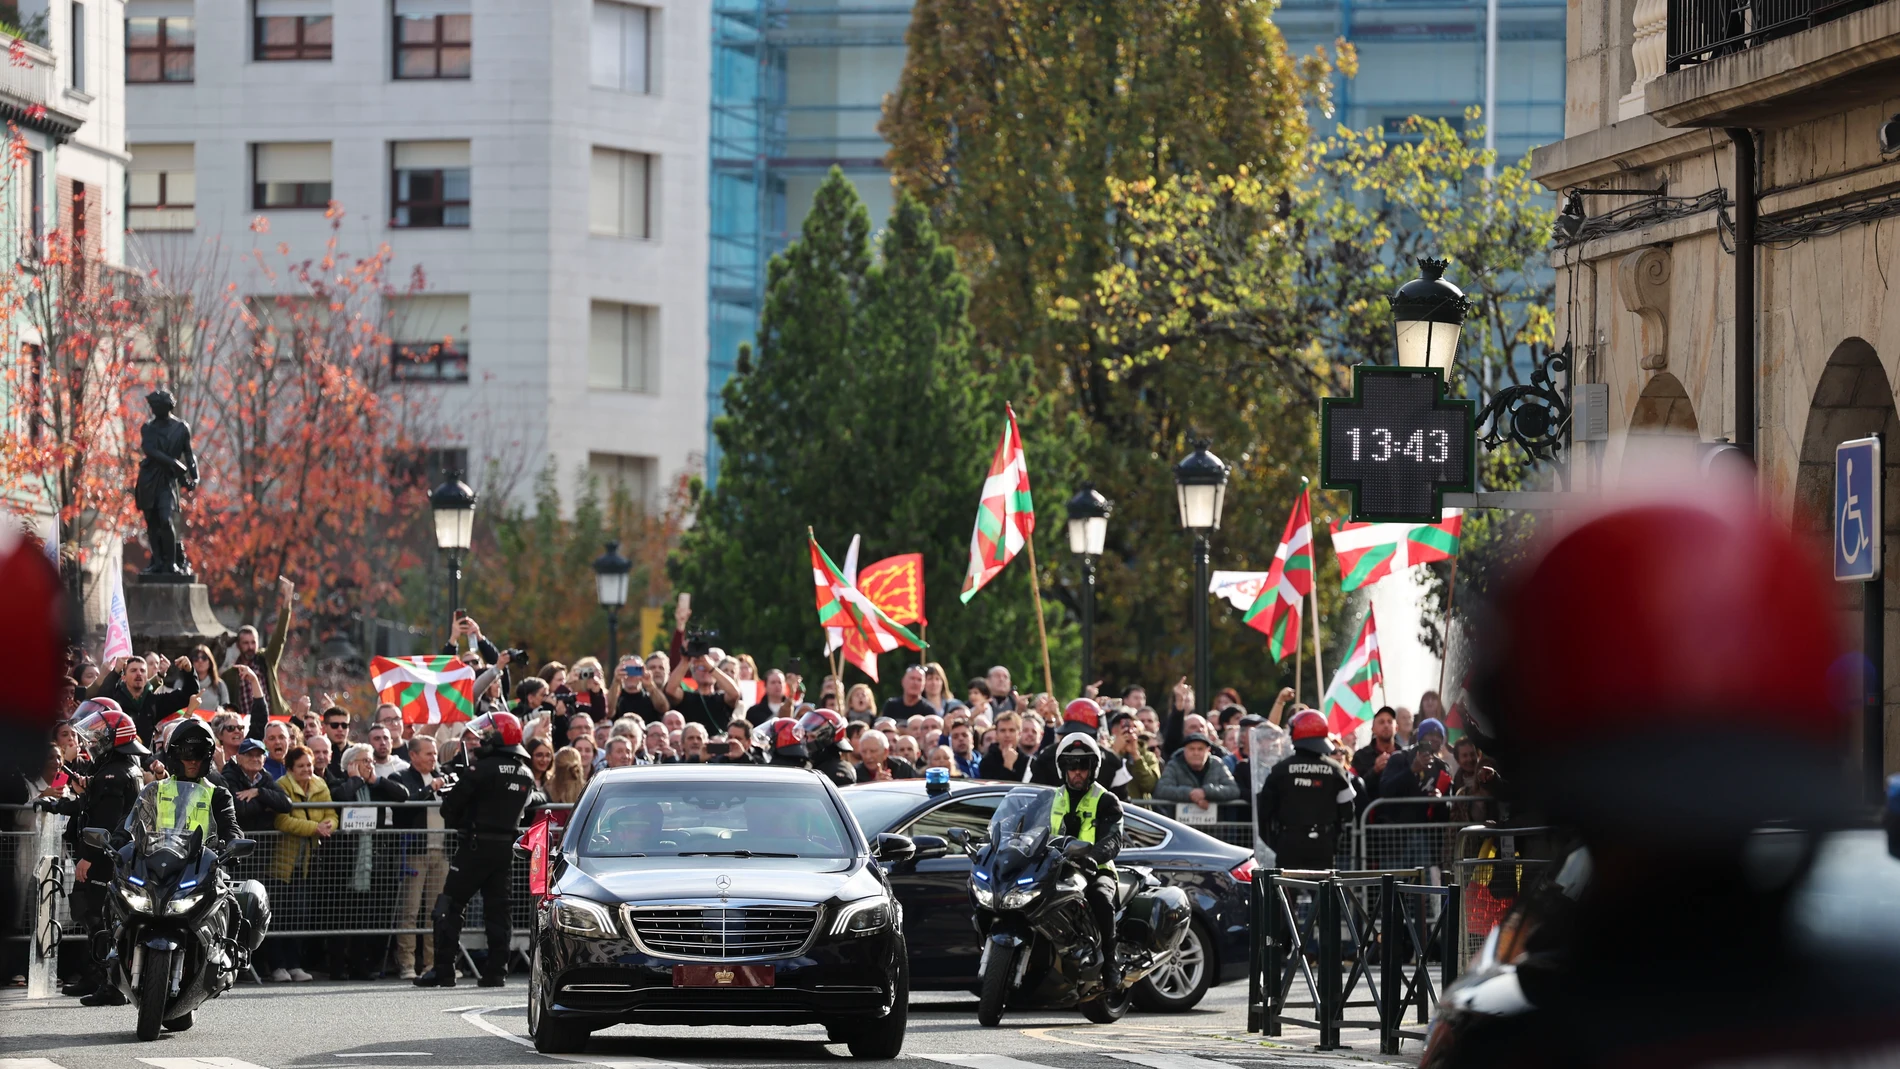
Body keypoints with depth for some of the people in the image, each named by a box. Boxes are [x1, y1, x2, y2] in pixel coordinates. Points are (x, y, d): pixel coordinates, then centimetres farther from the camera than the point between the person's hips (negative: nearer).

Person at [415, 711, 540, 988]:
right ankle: (496, 970, 6)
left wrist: (453, 820, 9)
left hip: (477, 844, -7)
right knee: (497, 908, 10)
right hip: (507, 846, 7)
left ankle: (443, 970, -6)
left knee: (450, 905, -1)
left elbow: (454, 801, -11)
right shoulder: (526, 774, 7)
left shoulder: (486, 768, -14)